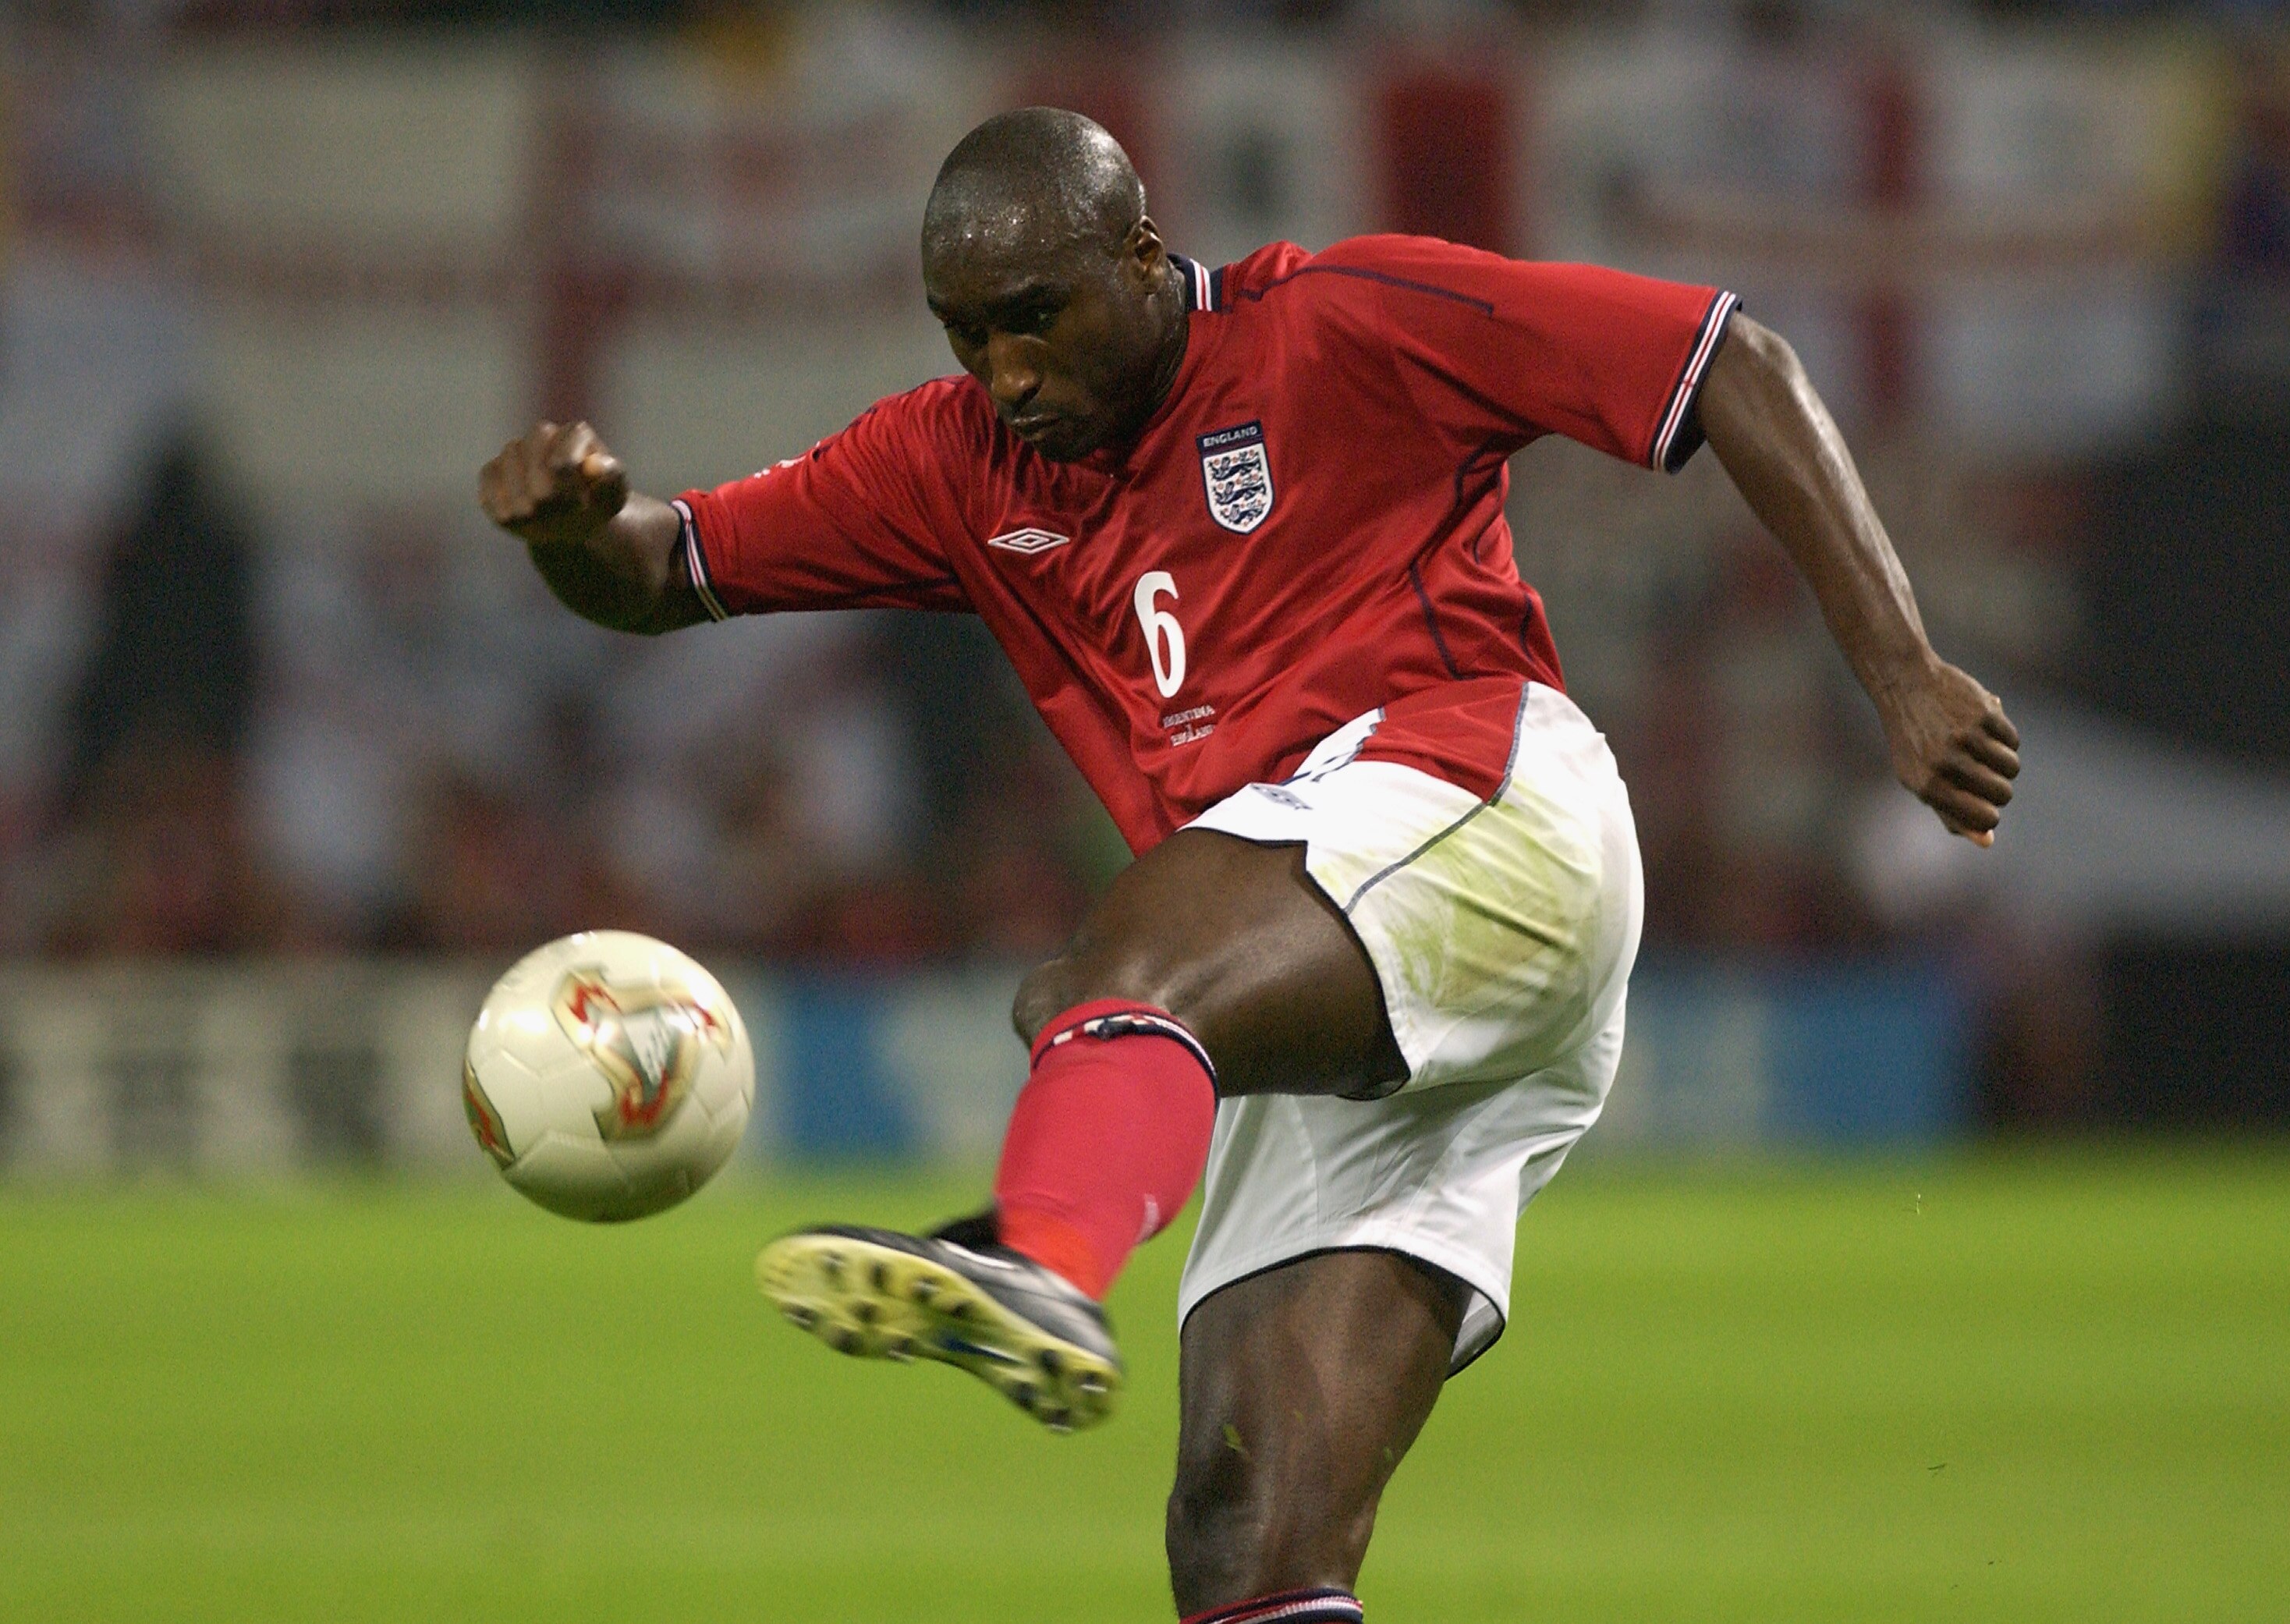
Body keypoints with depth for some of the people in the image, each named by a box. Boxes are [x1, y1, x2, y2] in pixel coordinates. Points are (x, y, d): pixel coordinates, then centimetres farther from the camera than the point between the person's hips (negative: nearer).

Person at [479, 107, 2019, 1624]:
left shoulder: (1344, 326, 4)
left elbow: (1738, 366, 2)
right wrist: (577, 517, -4)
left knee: (1112, 984, -37)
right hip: (1336, 1048, 7)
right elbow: (662, 576, 22)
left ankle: (1041, 1264, -68)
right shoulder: (961, 466, 21)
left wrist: (1901, 674, -6)